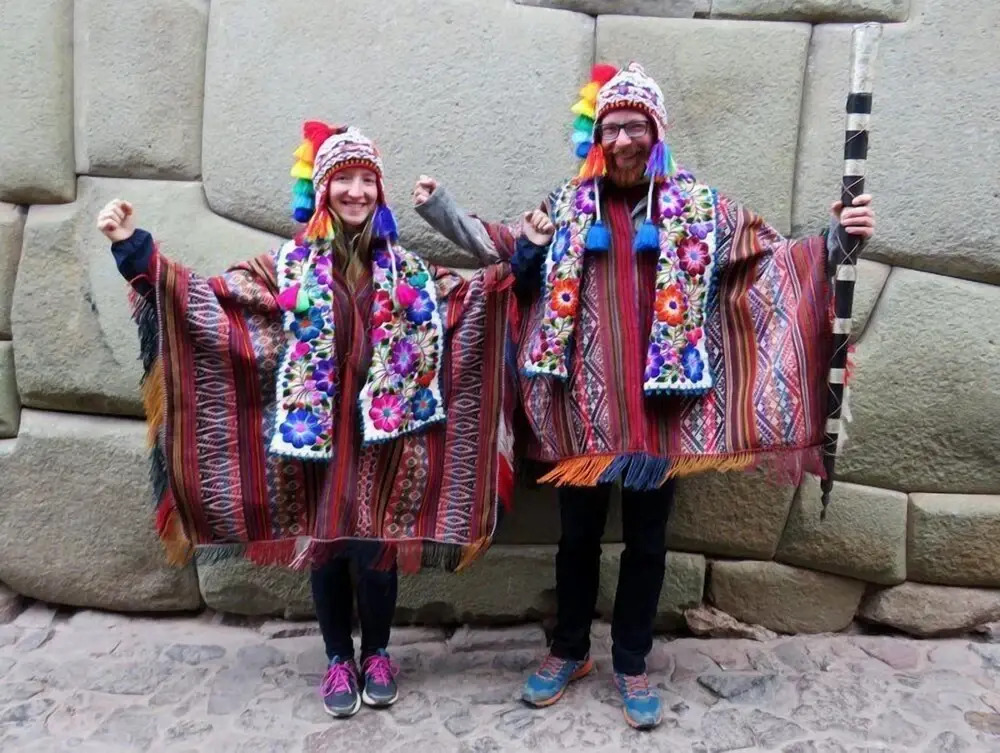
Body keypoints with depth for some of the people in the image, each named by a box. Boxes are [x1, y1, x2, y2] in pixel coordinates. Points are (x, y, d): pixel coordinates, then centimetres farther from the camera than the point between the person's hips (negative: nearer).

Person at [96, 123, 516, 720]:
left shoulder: (407, 269, 8)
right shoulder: (289, 265, 2)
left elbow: (473, 303, 12)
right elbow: (214, 298, -4)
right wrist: (136, 250, -10)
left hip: (382, 431, 0)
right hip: (314, 431, 0)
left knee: (374, 546, 3)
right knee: (323, 544, 10)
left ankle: (377, 653, 29)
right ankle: (339, 658, 31)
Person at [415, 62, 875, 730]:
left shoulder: (699, 206, 4)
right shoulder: (566, 205, 8)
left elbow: (773, 257, 3)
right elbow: (506, 247, 14)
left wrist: (833, 241, -12)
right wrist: (442, 211, 2)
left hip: (662, 403, 0)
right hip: (584, 402, 1)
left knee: (647, 541, 12)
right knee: (578, 534, 15)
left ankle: (632, 664, 32)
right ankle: (569, 650, 36)